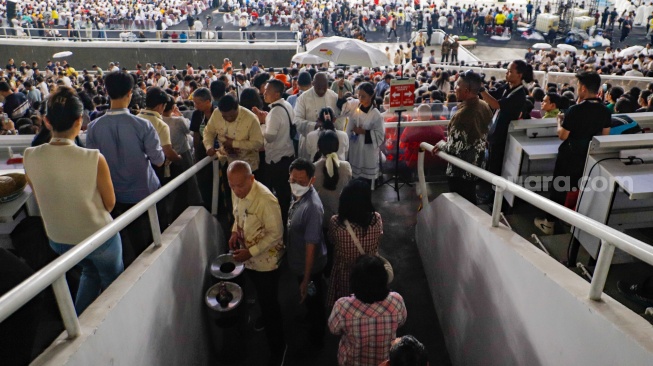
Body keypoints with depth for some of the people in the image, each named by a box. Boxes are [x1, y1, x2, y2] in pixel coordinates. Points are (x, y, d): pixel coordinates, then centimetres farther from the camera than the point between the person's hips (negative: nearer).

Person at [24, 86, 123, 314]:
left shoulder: (30, 157, -15)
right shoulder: (94, 159, -28)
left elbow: (41, 200, 1)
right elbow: (110, 204, -15)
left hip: (57, 239, 5)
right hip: (98, 236, -4)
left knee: (90, 272, 33)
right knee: (113, 281, 24)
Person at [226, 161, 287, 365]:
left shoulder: (265, 200, -32)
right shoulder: (238, 192, -8)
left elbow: (276, 234, -25)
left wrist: (250, 252, -26)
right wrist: (235, 232, -5)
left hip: (266, 261, -7)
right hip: (249, 258, 7)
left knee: (270, 305, 8)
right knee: (261, 299, 30)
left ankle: (278, 348, 28)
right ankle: (264, 319, 57)